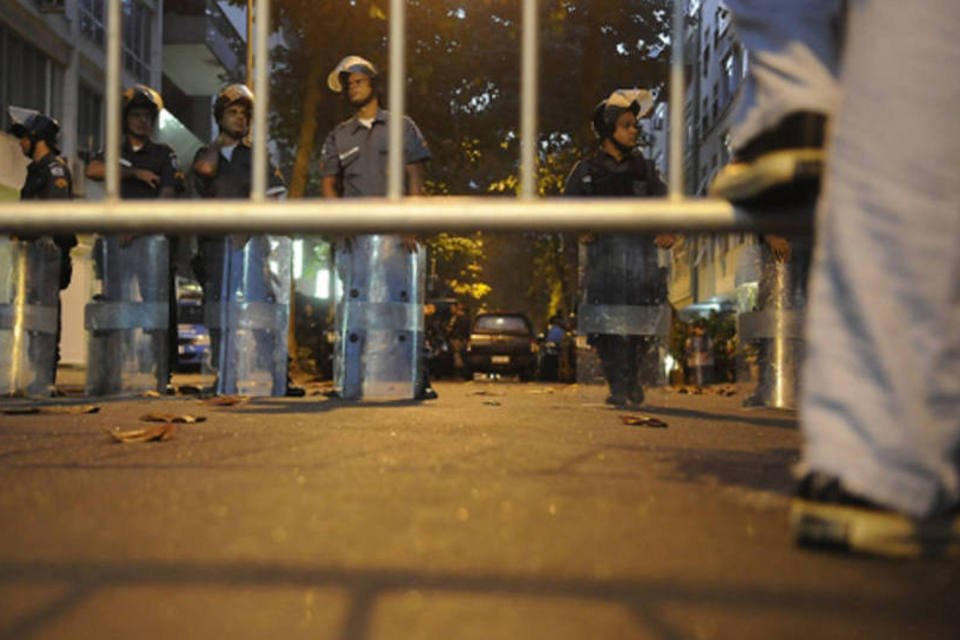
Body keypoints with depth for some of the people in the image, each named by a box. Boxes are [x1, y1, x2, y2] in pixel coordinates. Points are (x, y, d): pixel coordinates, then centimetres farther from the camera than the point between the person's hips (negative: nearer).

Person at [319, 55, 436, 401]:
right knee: (356, 303, -4)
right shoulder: (338, 136, 20)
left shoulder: (402, 126, 13)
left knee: (405, 301, -7)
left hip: (398, 230, -2)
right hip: (356, 232, 2)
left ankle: (416, 379, -5)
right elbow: (328, 182, 14)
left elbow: (415, 178, 5)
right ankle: (353, 382, -1)